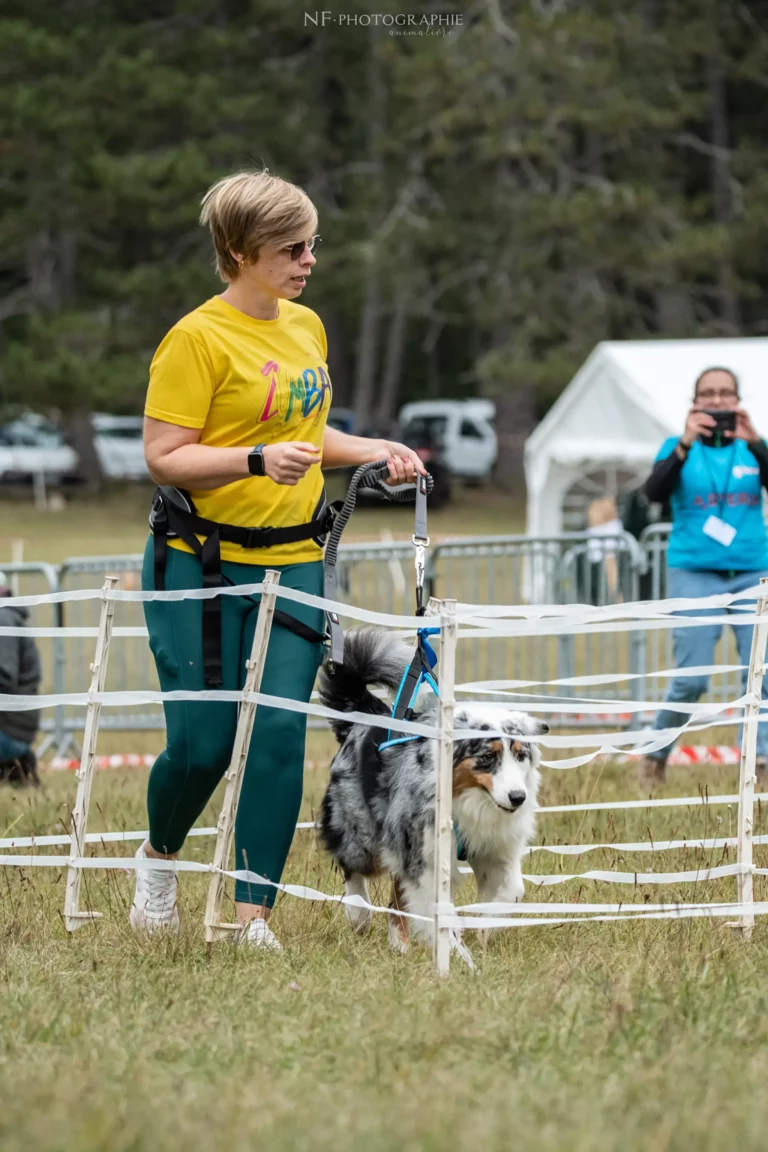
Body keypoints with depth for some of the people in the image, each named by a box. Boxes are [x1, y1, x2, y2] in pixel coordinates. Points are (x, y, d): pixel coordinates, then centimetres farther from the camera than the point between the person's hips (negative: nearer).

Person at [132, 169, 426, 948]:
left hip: (292, 563, 6)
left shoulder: (306, 327, 12)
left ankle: (253, 914, -3)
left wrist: (374, 451, 12)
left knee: (281, 732, -6)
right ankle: (159, 857, 28)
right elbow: (163, 457, -15)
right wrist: (258, 460, -27)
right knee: (203, 742, -3)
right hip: (200, 566, -6)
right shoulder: (197, 339, -11)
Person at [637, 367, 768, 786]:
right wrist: (685, 445, -27)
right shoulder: (678, 447, 3)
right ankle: (656, 753, 13)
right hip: (695, 573, -2)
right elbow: (654, 492, -14)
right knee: (691, 679, -6)